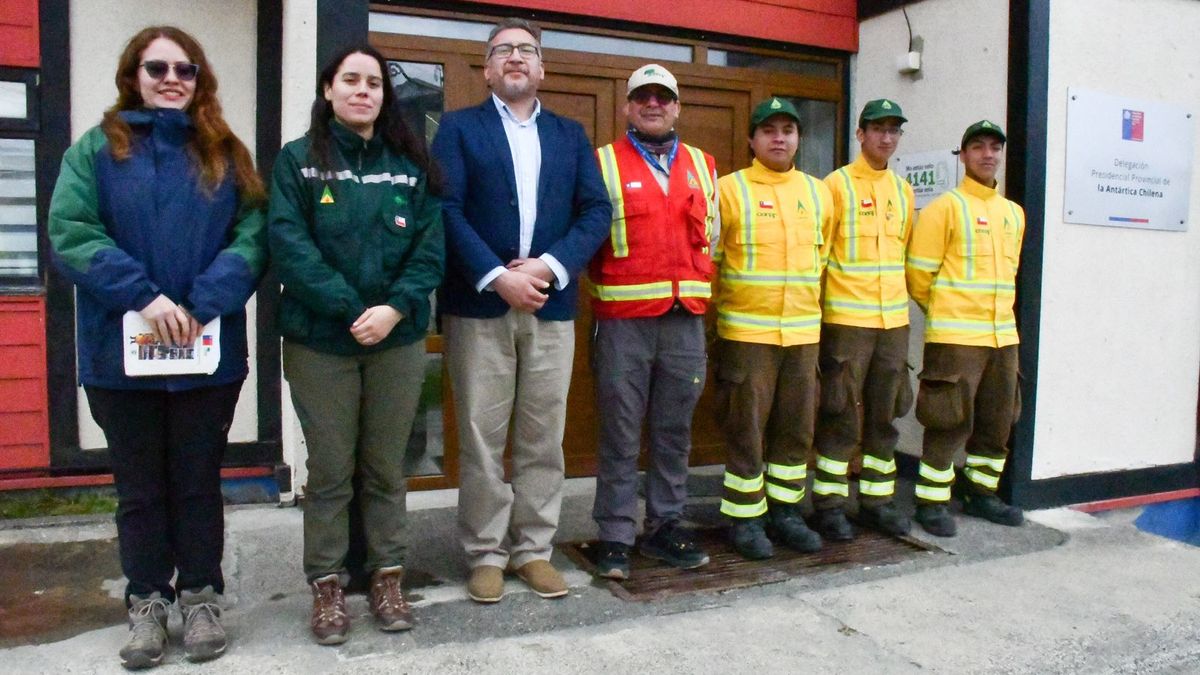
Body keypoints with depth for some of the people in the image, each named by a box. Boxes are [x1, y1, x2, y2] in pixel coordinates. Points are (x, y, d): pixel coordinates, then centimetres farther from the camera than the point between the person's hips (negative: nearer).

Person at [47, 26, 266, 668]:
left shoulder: (225, 155, 6)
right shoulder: (95, 149, 3)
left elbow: (252, 235, -4)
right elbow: (69, 232, -8)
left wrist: (203, 303, -18)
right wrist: (143, 296, -20)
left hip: (208, 353, 1)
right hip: (121, 351, 0)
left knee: (197, 480, 11)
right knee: (139, 484, 11)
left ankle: (200, 596, 26)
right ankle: (147, 601, 26)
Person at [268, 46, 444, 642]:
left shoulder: (411, 165, 8)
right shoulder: (298, 161, 2)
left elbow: (430, 247, 0)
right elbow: (289, 244, -9)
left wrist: (396, 308, -15)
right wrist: (352, 310, -18)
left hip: (398, 341, 2)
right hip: (319, 342, -2)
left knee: (386, 467, 11)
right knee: (329, 470, 7)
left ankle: (387, 576, 25)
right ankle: (327, 584, 21)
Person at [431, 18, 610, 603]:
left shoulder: (570, 134, 15)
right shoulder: (458, 127, 7)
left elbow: (596, 211, 4)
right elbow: (447, 209, -6)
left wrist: (549, 267, -11)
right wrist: (498, 277, -16)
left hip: (551, 306, 3)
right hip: (479, 305, -2)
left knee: (543, 438, 7)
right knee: (481, 439, 3)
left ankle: (533, 549, 20)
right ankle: (486, 554, 16)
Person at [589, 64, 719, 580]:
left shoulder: (702, 165, 15)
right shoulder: (604, 163, 3)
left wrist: (696, 286, 13)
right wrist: (606, 288, -5)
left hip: (686, 319, 4)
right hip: (623, 321, -4)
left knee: (675, 431, 11)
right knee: (620, 433, 1)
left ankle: (664, 526, 24)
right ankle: (615, 536, 12)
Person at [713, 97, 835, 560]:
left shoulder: (817, 192, 11)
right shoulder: (730, 190, -4)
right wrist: (725, 303, -1)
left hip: (803, 331, 5)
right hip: (746, 332, -5)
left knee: (796, 427, 11)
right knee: (746, 429, 1)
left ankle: (785, 512, 25)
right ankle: (745, 519, 13)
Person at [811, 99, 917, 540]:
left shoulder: (903, 190, 14)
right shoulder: (837, 184, -3)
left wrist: (898, 292, 15)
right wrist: (825, 296, -7)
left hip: (894, 320, 6)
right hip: (846, 319, -6)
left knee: (884, 414, 12)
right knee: (841, 414, -1)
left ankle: (877, 499, 23)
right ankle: (829, 504, 9)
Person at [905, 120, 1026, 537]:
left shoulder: (1014, 213, 15)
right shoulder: (945, 208, -6)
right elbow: (918, 272, -7)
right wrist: (943, 313, 3)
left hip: (1003, 335, 7)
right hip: (955, 337, -7)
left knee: (997, 421, 13)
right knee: (950, 422, -5)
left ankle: (981, 494, 28)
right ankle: (932, 503, 7)